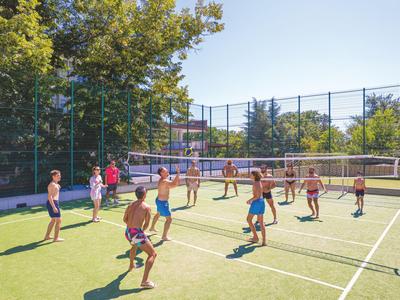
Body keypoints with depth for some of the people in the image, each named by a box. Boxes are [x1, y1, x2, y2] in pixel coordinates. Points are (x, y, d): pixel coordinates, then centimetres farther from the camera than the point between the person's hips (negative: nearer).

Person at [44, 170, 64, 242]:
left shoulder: (56, 184, 15)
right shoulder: (52, 185, -15)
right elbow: (49, 197, -22)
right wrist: (54, 207, -25)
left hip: (54, 203, 11)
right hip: (52, 203, -11)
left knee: (53, 220, 21)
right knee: (58, 220, -5)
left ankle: (47, 236, 31)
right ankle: (56, 238, 3)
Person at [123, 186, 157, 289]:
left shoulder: (131, 205, 9)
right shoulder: (146, 207, -8)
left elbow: (125, 219, 15)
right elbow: (146, 224, -6)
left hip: (127, 232, 8)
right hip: (137, 233, -7)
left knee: (134, 246, 40)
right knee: (153, 254, 2)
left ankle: (131, 265, 61)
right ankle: (145, 281, -8)